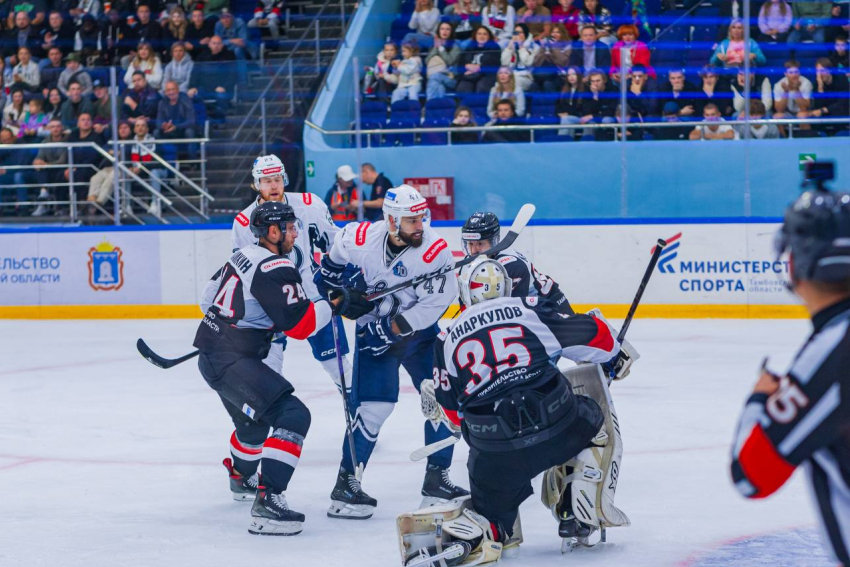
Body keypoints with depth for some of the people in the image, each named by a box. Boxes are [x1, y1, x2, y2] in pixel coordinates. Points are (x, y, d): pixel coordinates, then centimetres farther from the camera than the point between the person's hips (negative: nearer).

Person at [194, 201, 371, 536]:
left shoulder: (244, 256, 12)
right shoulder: (275, 270, -18)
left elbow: (209, 298, 22)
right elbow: (299, 324, -20)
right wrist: (336, 305, -11)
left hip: (212, 355, 11)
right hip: (231, 361, -10)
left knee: (255, 418, 32)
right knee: (292, 416, -18)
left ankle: (241, 477, 59)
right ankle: (267, 502, -27)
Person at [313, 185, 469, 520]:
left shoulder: (434, 250, -22)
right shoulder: (361, 238, -19)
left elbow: (434, 303, -23)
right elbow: (337, 253, 7)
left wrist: (394, 328, -25)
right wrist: (330, 277, 8)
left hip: (418, 330, 2)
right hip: (373, 331, -2)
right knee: (373, 405, -13)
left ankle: (436, 481, 11)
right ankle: (345, 486, -6)